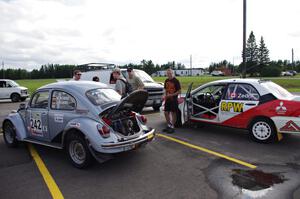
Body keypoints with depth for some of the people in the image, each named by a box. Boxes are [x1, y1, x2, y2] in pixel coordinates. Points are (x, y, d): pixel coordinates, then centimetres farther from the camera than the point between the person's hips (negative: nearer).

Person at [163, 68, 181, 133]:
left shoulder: (176, 81, -9)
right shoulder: (166, 81, 10)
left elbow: (179, 91, -10)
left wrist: (171, 95, -19)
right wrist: (165, 95, 2)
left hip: (173, 99, -6)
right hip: (167, 99, 6)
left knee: (173, 113, 2)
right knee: (166, 113, 8)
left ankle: (172, 127, 12)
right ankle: (169, 125, 24)